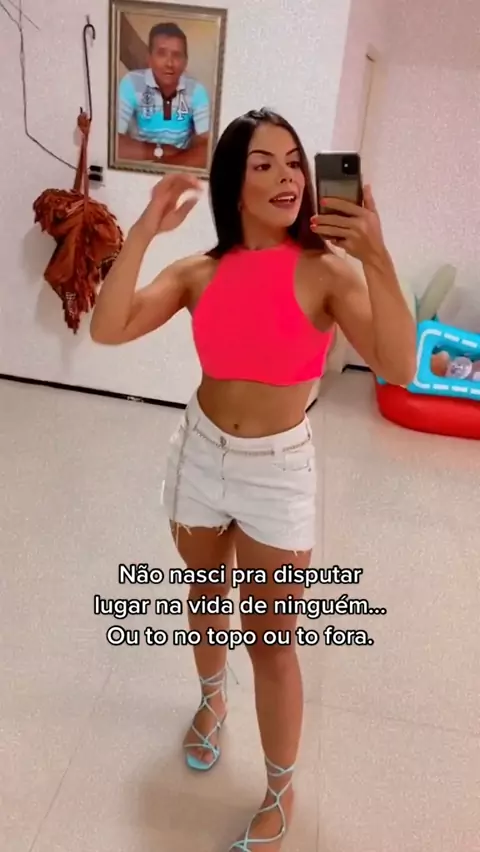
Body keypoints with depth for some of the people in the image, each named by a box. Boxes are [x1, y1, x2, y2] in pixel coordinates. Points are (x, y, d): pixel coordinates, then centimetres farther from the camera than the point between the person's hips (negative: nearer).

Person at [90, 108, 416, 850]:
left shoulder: (327, 271, -14)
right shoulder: (199, 272, -4)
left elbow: (398, 368, -27)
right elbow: (108, 329, -15)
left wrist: (377, 259, -35)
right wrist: (143, 232, -18)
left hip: (279, 469, -3)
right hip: (200, 453, 4)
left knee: (272, 639, 6)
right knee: (205, 596, 24)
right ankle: (213, 701, 56)